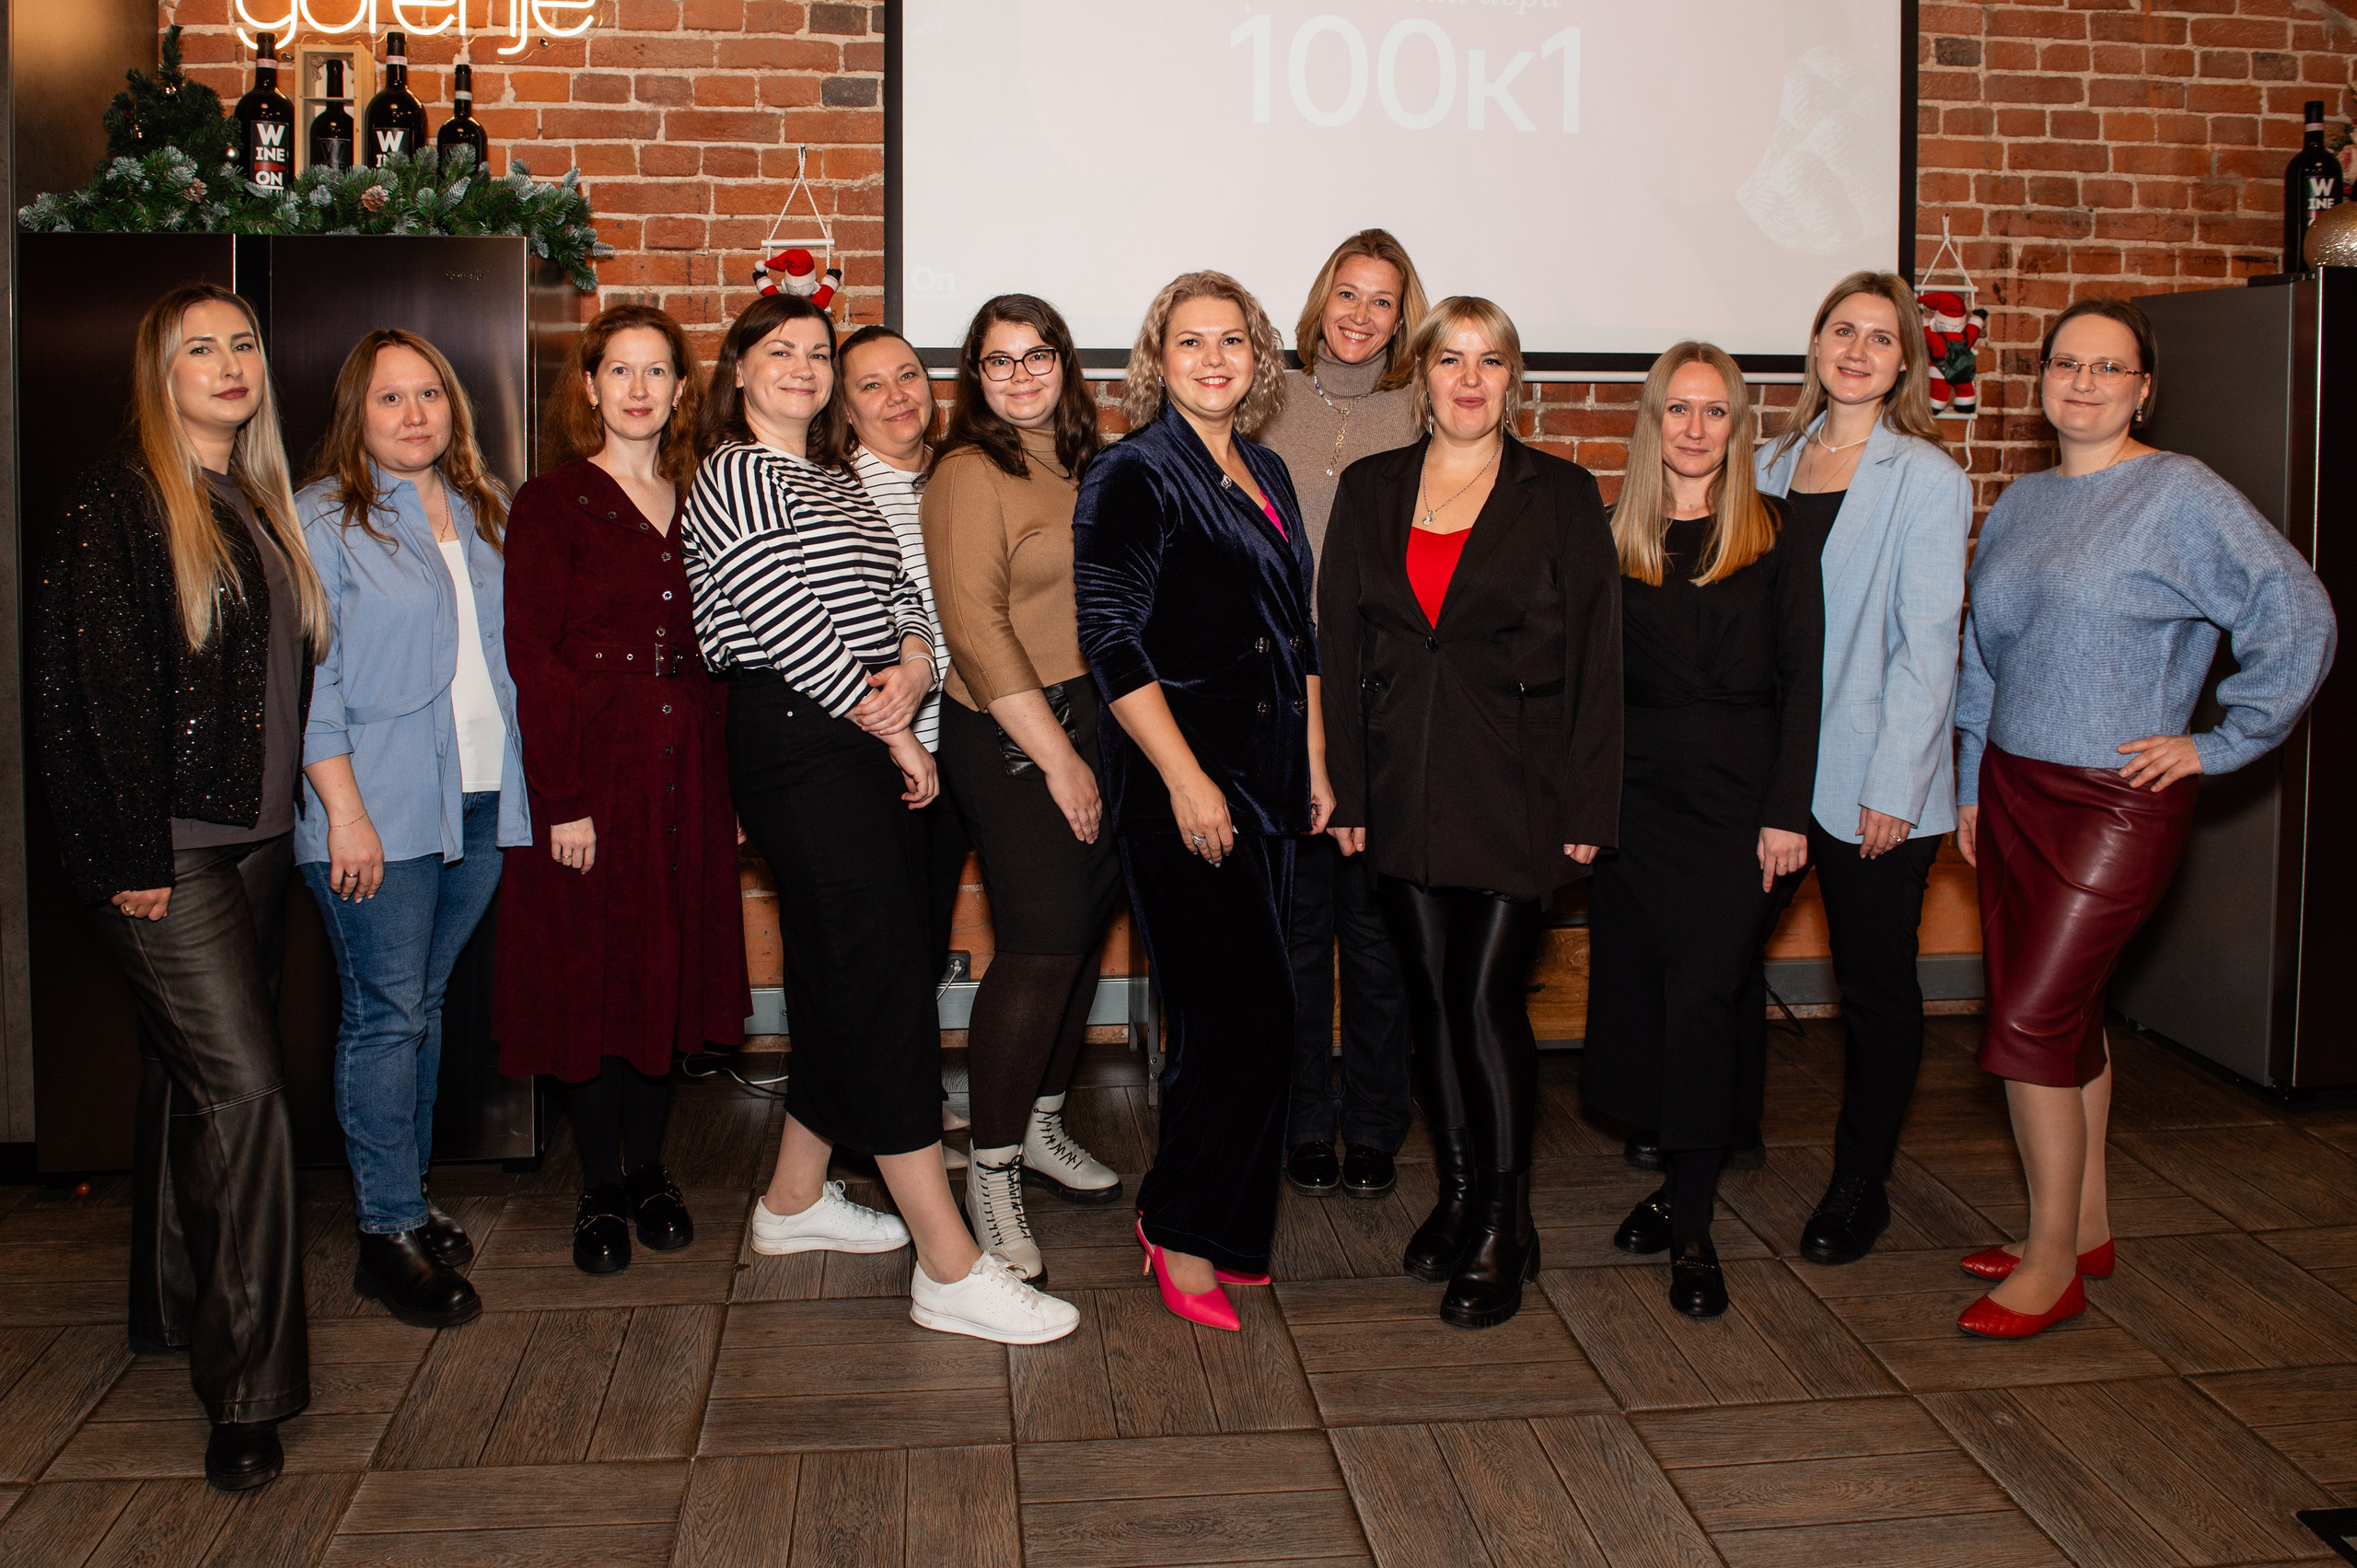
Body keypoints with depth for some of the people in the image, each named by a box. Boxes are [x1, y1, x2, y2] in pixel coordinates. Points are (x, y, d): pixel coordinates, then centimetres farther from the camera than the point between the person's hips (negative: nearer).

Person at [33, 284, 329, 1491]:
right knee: (241, 1084, -12)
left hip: (253, 838, 8)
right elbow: (101, 686, -12)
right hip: (165, 848, -7)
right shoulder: (120, 499, -8)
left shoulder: (261, 507, 15)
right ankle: (245, 1387, -6)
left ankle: (175, 1305, 31)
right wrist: (132, 858, -15)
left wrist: (297, 810, 11)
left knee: (191, 1076, 17)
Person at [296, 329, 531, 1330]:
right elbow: (310, 680, -9)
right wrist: (344, 810, -15)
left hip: (480, 804, 5)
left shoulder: (486, 513, 14)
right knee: (386, 1014, -2)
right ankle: (389, 1235, 5)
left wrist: (532, 780, 12)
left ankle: (407, 1197, 23)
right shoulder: (321, 520, -4)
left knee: (425, 1005, 13)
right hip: (379, 813, -5)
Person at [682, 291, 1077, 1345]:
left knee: (840, 981, 14)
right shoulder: (733, 477, -6)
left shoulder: (837, 481, 21)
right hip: (798, 752, -9)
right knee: (885, 989, -11)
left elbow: (900, 594, 15)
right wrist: (898, 738, -10)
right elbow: (790, 627, -14)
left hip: (868, 749, 9)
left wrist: (913, 666, -9)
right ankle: (951, 1269, -8)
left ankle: (794, 1199, 31)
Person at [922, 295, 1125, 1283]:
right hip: (1012, 737, -7)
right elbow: (977, 629, -15)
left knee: (1084, 937, 12)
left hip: (1100, 724, 7)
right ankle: (992, 1174, 3)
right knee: (1039, 949, -9)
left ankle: (1040, 1127, 29)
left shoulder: (1080, 466, 14)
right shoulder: (971, 475, -8)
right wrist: (1057, 755, -15)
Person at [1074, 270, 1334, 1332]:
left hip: (1266, 780, 7)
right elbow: (1112, 639, -13)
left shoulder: (1267, 477, 16)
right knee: (1242, 1016, -8)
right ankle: (1182, 1233, 7)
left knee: (1230, 1017, 11)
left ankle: (1216, 1225, 23)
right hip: (1181, 780, -7)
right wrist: (1187, 780, -17)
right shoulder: (1134, 476, -7)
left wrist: (1315, 766, 16)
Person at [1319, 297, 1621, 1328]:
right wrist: (1344, 791, 2)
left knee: (1487, 1000, -6)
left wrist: (1586, 808, -6)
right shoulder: (1370, 490, 9)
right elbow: (1337, 643, 8)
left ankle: (1503, 1233, 8)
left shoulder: (1562, 497, 1)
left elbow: (1593, 659, -1)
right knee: (1432, 994, 9)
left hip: (1514, 790, -3)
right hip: (1403, 788, 3)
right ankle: (1456, 1192, 25)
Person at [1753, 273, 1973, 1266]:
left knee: (1875, 980, 6)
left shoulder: (1928, 479, -5)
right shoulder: (1772, 465, 10)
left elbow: (1926, 645, -9)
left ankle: (1859, 1188, 19)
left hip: (1874, 778, -4)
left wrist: (1894, 785, -14)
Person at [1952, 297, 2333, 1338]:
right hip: (2014, 787, 7)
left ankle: (2051, 1267, 5)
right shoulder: (2021, 503, 11)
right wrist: (1972, 788, 15)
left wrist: (2217, 744, -10)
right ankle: (2086, 1229, 27)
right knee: (2065, 1015, 13)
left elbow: (2297, 617, -13)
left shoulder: (2182, 496, -10)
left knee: (2029, 1026, -8)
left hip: (2119, 798, -7)